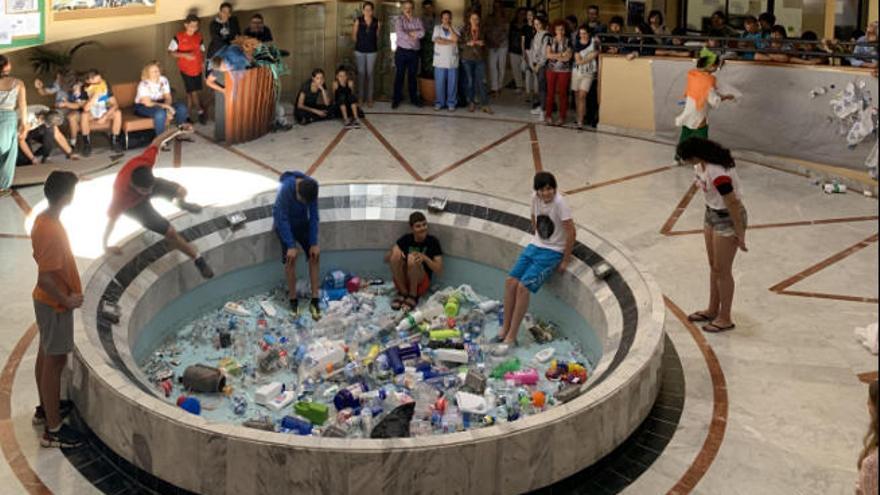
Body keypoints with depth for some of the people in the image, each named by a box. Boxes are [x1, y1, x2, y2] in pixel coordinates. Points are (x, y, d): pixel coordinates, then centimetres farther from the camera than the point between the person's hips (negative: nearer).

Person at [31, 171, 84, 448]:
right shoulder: (53, 232, -30)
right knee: (55, 362, 0)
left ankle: (45, 408, 41)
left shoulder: (43, 219, 0)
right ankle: (52, 430, 9)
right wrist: (68, 300, -17)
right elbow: (45, 280, -31)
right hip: (55, 305, -10)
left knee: (46, 355, 23)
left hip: (45, 300, 10)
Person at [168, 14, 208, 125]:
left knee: (191, 92, 11)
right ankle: (200, 111, 10)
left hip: (197, 69, 5)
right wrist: (184, 55, -21)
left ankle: (189, 112, 24)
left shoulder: (198, 36, 5)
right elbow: (170, 52, -9)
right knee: (193, 91, -4)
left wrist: (203, 62, -3)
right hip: (186, 69, -5)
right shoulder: (179, 37, -10)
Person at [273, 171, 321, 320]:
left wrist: (314, 243, -14)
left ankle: (314, 300, -2)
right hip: (284, 223, -4)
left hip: (302, 221, 4)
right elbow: (283, 219, -28)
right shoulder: (286, 189, -35)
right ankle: (293, 299, -2)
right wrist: (291, 246, -28)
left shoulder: (312, 188, -22)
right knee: (291, 258, -17)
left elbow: (313, 216, -13)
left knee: (315, 255, -7)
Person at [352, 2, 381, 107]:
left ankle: (369, 98, 8)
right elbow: (354, 36, 2)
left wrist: (371, 43, 6)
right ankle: (360, 97, 15)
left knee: (370, 74, 3)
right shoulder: (358, 21, -5)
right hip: (360, 50, 0)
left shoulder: (377, 22, -2)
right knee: (361, 73, 6)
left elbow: (377, 36, 6)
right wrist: (360, 43, 7)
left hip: (372, 51, 0)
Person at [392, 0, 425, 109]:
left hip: (414, 52, 3)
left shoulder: (417, 20, 7)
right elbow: (400, 33, -19)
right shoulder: (399, 20, -2)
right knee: (399, 75, 2)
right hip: (402, 52, -3)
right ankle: (396, 99, 7)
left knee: (412, 76, 11)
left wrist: (409, 33, -13)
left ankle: (414, 98, 18)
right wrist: (413, 35, -11)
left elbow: (422, 33, -9)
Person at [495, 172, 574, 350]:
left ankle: (511, 337, -12)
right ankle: (505, 328, 1)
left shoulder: (559, 203, -22)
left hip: (552, 252, -7)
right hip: (535, 246, 7)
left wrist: (565, 260, -13)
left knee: (523, 286, -19)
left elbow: (571, 232, -18)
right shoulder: (535, 198, -2)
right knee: (511, 281, -9)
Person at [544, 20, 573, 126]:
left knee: (563, 93, 1)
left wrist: (554, 55, -7)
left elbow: (568, 57, -11)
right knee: (550, 93, 3)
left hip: (564, 71, -2)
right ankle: (548, 115, 11)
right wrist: (561, 54, -12)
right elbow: (548, 54, -5)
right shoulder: (551, 40, 6)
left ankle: (562, 117, 7)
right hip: (551, 69, 2)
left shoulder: (568, 41, -1)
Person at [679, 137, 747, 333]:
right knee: (713, 265, 19)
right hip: (712, 214, 9)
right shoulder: (701, 165, -5)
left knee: (722, 270, 3)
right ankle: (713, 310, 35)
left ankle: (725, 319, 17)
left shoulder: (718, 174, -32)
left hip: (728, 219, -9)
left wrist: (740, 235, -18)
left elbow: (734, 204, -26)